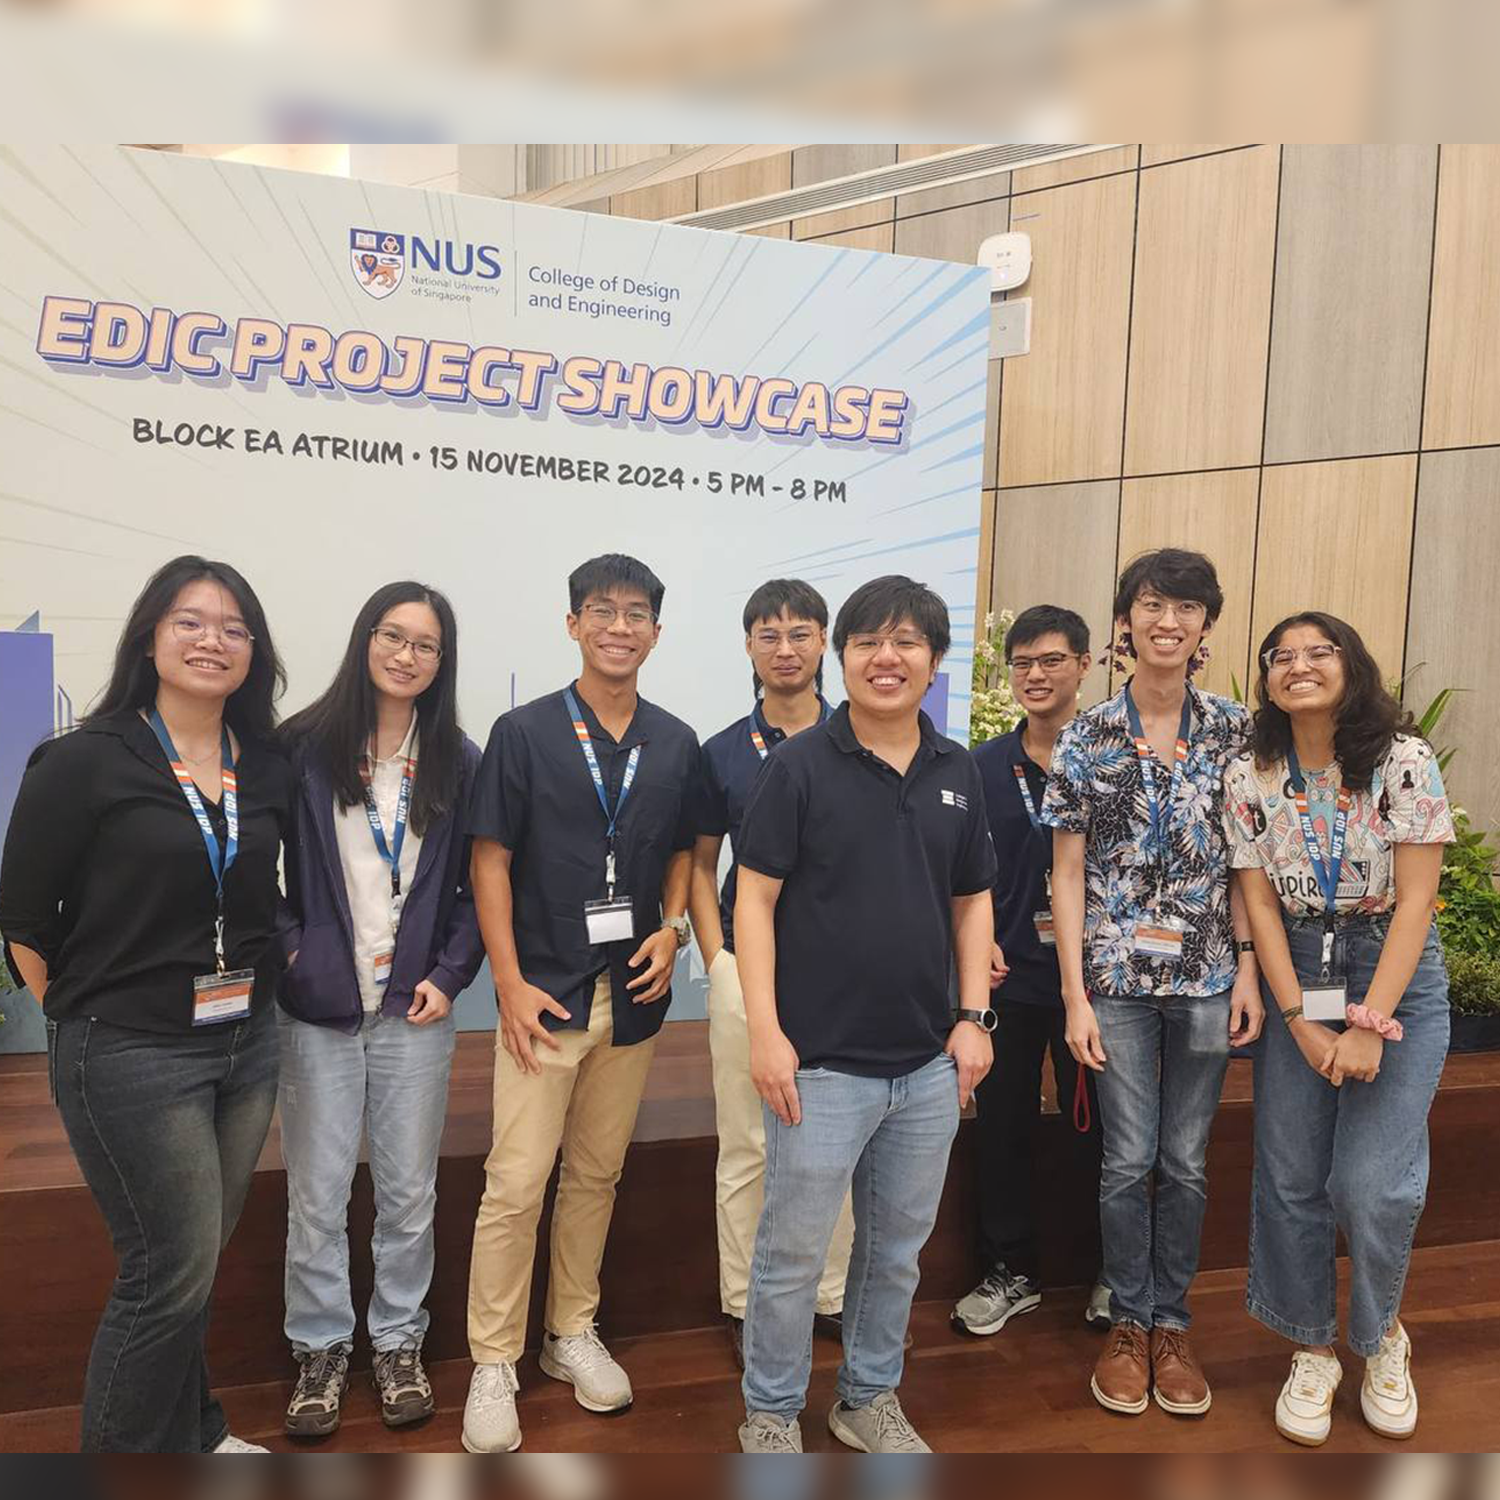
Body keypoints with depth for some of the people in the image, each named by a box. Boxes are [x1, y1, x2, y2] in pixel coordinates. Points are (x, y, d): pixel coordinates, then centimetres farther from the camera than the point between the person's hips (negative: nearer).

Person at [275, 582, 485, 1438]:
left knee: (409, 1192, 11)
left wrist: (450, 973, -5)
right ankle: (321, 1348, 28)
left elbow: (478, 887, 5)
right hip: (318, 1007, -1)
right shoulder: (304, 747, -2)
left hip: (416, 1009, 1)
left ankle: (399, 1342, 30)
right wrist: (285, 951, -10)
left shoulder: (459, 761, 2)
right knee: (317, 1195, 8)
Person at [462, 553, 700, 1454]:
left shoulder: (677, 744, 5)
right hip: (545, 995, -3)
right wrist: (510, 985, -11)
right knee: (516, 1184, -1)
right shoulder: (524, 732, -4)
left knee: (597, 1175, 14)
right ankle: (494, 1365, 16)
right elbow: (490, 861, -5)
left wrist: (671, 929, -4)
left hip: (635, 995, 3)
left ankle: (574, 1334, 32)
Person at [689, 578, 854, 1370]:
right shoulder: (723, 752, 2)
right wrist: (715, 957, -1)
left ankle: (830, 1295, 29)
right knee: (747, 1147, 8)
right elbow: (699, 864, 8)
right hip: (748, 969, 0)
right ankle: (744, 1302, 24)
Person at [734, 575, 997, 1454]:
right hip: (823, 1061, -4)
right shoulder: (800, 766, -8)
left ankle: (871, 1396, 40)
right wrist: (765, 1030, -14)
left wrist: (976, 1015, 3)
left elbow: (974, 901, 12)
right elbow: (755, 900, -9)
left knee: (899, 1249, 19)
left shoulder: (959, 772, 6)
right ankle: (772, 1412, 30)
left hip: (930, 1063, 5)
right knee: (794, 1253, 8)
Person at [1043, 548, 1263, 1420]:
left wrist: (1249, 971, -2)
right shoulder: (1086, 739, -3)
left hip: (1208, 976, 1)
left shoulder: (1237, 731, 2)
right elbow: (1068, 873, -2)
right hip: (1117, 977, -1)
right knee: (1129, 1159, 6)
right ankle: (1129, 1322, 26)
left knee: (1187, 1161, 10)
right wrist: (1076, 996, -6)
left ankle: (1172, 1323, 28)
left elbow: (1248, 863, 4)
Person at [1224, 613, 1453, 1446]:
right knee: (1291, 1178, 4)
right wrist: (1301, 1023, -10)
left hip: (1396, 972, -2)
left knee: (1372, 1181, -7)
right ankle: (1313, 1349, 26)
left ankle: (1383, 1335, 23)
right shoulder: (1250, 779, -4)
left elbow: (1415, 899, -12)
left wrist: (1370, 1025, -16)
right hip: (1296, 977, 2)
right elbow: (1260, 904, -3)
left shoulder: (1403, 760, -11)